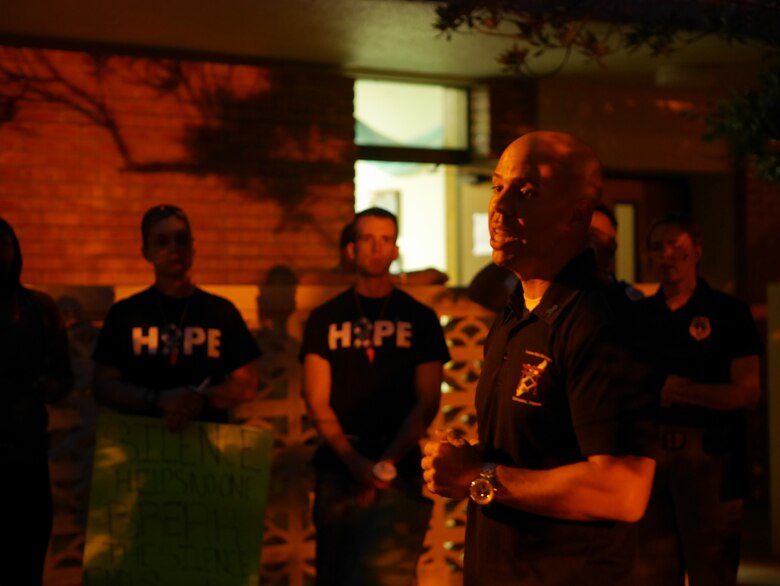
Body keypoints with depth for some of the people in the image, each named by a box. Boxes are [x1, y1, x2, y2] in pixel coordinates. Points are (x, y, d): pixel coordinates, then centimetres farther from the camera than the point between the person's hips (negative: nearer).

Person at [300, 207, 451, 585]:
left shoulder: (420, 319, 5)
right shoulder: (325, 319, 8)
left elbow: (426, 404, 1)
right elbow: (317, 402, 2)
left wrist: (387, 463, -13)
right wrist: (356, 462, -13)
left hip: (399, 474, -2)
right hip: (337, 471, 2)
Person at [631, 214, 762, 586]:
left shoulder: (727, 312, 0)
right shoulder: (640, 315, 13)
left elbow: (748, 393, -7)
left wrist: (690, 392, -22)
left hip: (708, 455, -4)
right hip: (649, 453, 4)